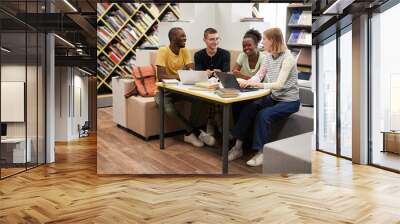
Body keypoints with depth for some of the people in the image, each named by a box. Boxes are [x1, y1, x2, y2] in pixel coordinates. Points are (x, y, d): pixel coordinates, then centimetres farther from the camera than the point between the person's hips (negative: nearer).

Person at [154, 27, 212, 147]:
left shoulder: (185, 50, 0)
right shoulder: (163, 51, -17)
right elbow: (160, 76, -26)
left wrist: (188, 71, -32)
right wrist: (179, 76, -37)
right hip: (164, 90, -5)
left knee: (199, 99, -21)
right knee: (169, 109, -34)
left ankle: (189, 133, -9)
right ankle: (194, 131, -13)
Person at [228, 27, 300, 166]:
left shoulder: (287, 58, -18)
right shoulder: (269, 56, 5)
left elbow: (279, 84, -27)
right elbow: (259, 75, 5)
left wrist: (257, 84, -35)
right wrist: (248, 82, -17)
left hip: (289, 101, -7)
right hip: (273, 97, 7)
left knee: (264, 114, -29)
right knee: (248, 108, -14)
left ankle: (261, 152, -16)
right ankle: (238, 147, -8)